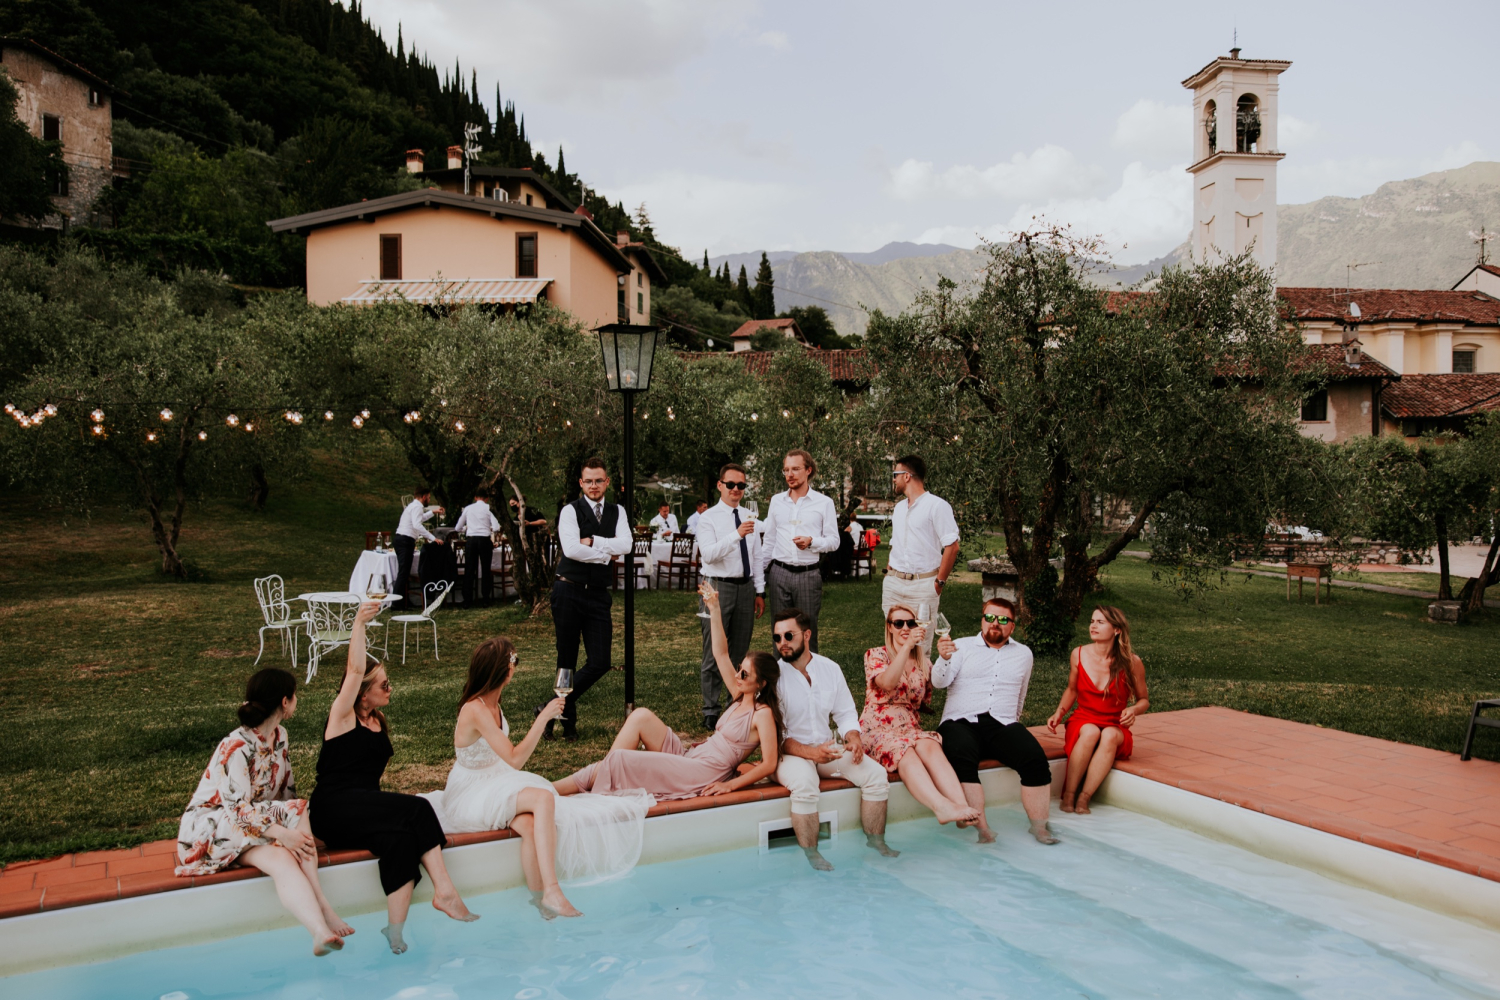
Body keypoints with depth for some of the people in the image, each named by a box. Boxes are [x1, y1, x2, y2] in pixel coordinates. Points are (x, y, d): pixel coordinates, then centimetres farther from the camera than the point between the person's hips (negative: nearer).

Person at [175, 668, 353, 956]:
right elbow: (238, 810, -25)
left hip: (258, 819, 7)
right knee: (281, 860, -32)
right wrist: (283, 833, -33)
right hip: (214, 826, -6)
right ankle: (321, 931, -48)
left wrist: (301, 830, -4)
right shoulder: (236, 749, -22)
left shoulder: (279, 735, 4)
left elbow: (286, 789, 9)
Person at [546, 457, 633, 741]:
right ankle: (568, 719, 21)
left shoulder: (617, 512, 10)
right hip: (569, 592, -4)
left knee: (600, 662, -2)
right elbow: (571, 549, -17)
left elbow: (625, 545, -6)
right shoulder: (571, 511, -2)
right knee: (567, 662, 5)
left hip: (598, 595, 4)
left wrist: (593, 541, -14)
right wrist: (607, 555, -8)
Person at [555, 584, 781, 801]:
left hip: (702, 777, -8)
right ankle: (607, 770, -11)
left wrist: (730, 784, -17)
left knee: (618, 760, -16)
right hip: (688, 759, 8)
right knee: (641, 716, -9)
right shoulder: (740, 698, 12)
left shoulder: (763, 713, -10)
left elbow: (769, 764, -16)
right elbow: (720, 654, 11)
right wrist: (714, 609, 4)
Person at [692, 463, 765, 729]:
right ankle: (710, 712, 6)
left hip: (745, 588, 5)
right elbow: (709, 553, -19)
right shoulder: (708, 518, -4)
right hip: (719, 587, -5)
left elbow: (756, 558, 16)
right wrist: (736, 534, -29)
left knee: (740, 653, 13)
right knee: (714, 654, -2)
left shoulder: (748, 519, 14)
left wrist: (759, 592, 11)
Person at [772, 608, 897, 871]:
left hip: (826, 748, 5)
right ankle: (810, 853, -20)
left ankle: (875, 840, 4)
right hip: (788, 753, -5)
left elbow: (845, 713, 13)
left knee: (876, 774, -12)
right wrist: (810, 752, -25)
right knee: (804, 783, -37)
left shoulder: (830, 669, 4)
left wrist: (854, 737, -8)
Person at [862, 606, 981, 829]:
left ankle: (962, 805, -53)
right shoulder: (875, 655, 4)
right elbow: (887, 683, -19)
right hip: (877, 729, -3)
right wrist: (907, 647, -27)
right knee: (905, 753, -37)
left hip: (910, 727, 3)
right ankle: (942, 808, -58)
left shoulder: (924, 664, 17)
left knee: (931, 746, -32)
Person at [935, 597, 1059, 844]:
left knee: (1036, 759, -26)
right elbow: (939, 682, -5)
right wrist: (943, 659, -25)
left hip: (1002, 724, 2)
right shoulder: (962, 647, 10)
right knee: (961, 759, -34)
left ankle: (1039, 825, -14)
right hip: (961, 722, -2)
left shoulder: (1023, 654, 20)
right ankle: (982, 828, -30)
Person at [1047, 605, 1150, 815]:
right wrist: (1058, 713, 0)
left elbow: (1144, 700, 7)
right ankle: (1068, 796, -26)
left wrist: (1134, 710, -16)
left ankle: (1083, 798, -31)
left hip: (1115, 728, 0)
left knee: (1109, 735, -37)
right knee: (1090, 732, -36)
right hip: (1082, 721, 1)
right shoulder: (1078, 655, -2)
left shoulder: (1131, 662, -7)